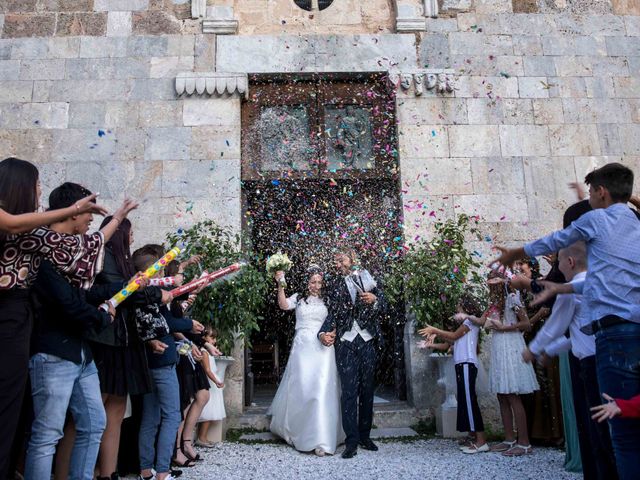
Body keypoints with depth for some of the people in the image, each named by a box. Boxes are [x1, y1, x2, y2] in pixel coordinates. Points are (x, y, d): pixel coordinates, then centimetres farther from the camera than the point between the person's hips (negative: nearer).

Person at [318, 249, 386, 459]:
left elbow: (382, 306, 10)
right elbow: (332, 314, 7)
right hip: (345, 342, -1)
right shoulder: (335, 287, 12)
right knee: (349, 390, -5)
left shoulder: (368, 278, 10)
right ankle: (351, 441, -2)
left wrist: (374, 300, -11)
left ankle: (365, 436, 20)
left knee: (367, 389, 7)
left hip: (367, 341, 1)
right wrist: (323, 333, -9)